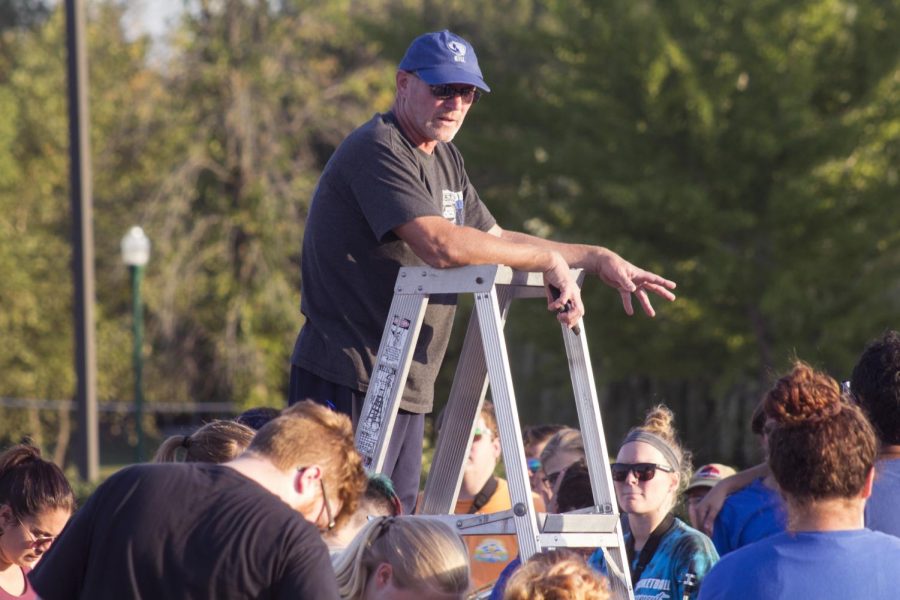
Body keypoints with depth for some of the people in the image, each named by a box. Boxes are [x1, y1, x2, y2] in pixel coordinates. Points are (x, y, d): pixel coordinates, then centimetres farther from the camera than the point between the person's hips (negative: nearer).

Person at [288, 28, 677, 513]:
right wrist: (550, 261, -16)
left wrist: (599, 260, 17)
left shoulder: (443, 159, 19)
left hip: (407, 382, 10)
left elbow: (495, 240, 26)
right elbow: (440, 245, -24)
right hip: (350, 380, -10)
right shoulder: (378, 150, -13)